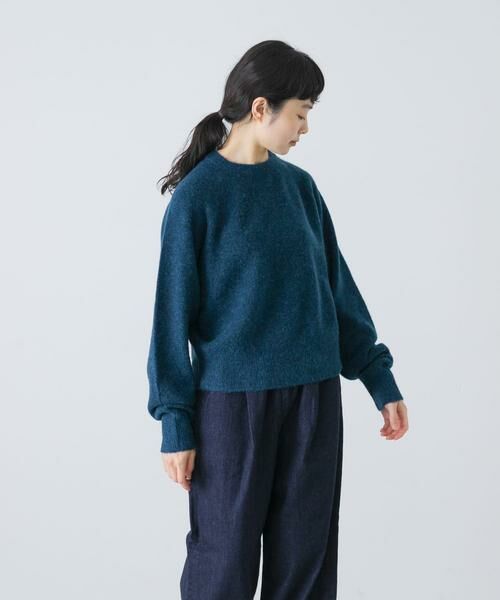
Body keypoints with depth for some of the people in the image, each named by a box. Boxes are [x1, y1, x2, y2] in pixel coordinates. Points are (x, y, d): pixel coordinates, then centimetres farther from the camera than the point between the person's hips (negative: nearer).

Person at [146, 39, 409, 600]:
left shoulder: (300, 186, 6)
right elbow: (174, 312, -6)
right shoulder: (197, 193, -8)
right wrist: (176, 422, -8)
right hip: (232, 397, -4)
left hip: (314, 393, 5)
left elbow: (338, 287, 10)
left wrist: (381, 381, 8)